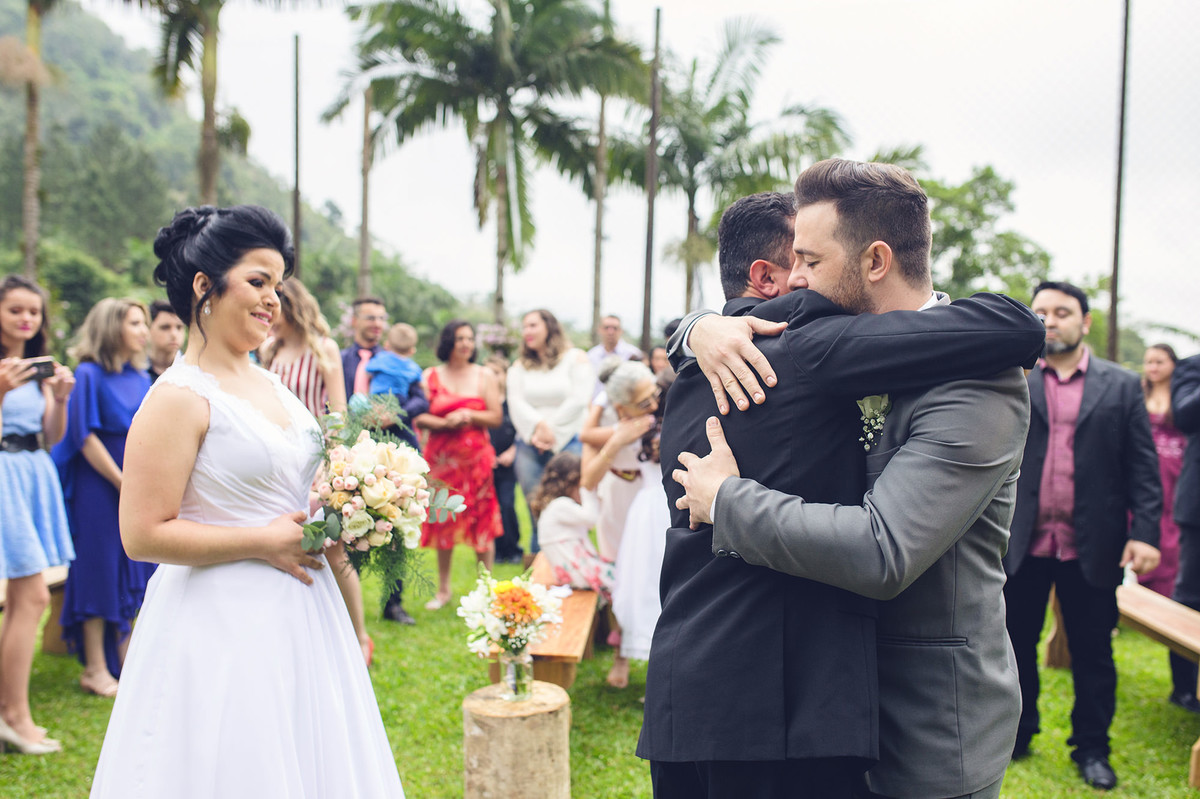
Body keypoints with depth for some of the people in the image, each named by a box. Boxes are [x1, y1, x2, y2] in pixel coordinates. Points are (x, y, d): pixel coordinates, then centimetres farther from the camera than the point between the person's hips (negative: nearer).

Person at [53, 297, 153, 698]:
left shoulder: (142, 378, 9)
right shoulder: (89, 375, -10)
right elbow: (86, 438, -13)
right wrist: (124, 484, -13)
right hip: (99, 487, -6)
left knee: (130, 572, 11)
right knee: (100, 573, 1)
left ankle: (124, 658, 23)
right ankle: (96, 668, 12)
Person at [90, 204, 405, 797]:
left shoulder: (270, 383, 9)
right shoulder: (179, 397, -15)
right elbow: (143, 534, -19)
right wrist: (266, 542, -18)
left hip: (297, 614, 8)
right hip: (225, 621, -8)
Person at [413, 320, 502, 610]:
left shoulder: (484, 376, 6)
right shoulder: (430, 376, 6)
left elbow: (496, 417, 2)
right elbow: (419, 418, -1)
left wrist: (468, 415, -13)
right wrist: (446, 422, -16)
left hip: (476, 456, -1)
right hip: (441, 456, 1)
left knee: (482, 521, -1)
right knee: (443, 521, 6)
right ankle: (443, 589, 19)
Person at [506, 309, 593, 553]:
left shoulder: (576, 359, 7)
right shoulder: (520, 366, 17)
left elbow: (578, 400, -4)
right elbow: (516, 403, 4)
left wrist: (550, 430, -6)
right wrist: (539, 425, -13)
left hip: (568, 442, -3)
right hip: (529, 447, 3)